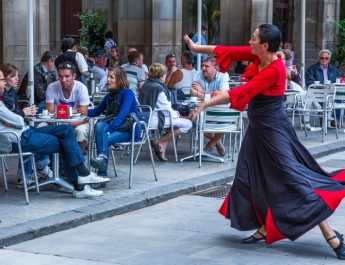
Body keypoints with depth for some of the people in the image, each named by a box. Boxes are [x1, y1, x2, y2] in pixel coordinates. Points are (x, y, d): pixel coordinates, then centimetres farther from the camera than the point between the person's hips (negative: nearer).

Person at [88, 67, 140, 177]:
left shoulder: (127, 93, -7)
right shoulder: (110, 95, 17)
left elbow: (123, 114, -20)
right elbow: (97, 111, 24)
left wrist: (109, 129, -31)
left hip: (129, 131, -6)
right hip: (114, 127, 6)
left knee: (102, 138, -30)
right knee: (99, 125, -27)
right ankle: (102, 156, -43)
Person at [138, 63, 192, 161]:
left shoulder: (145, 85, 14)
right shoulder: (159, 88, -14)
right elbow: (166, 109, -13)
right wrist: (177, 115, 6)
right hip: (154, 121, -10)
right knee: (188, 124, -8)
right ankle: (159, 142, -7)